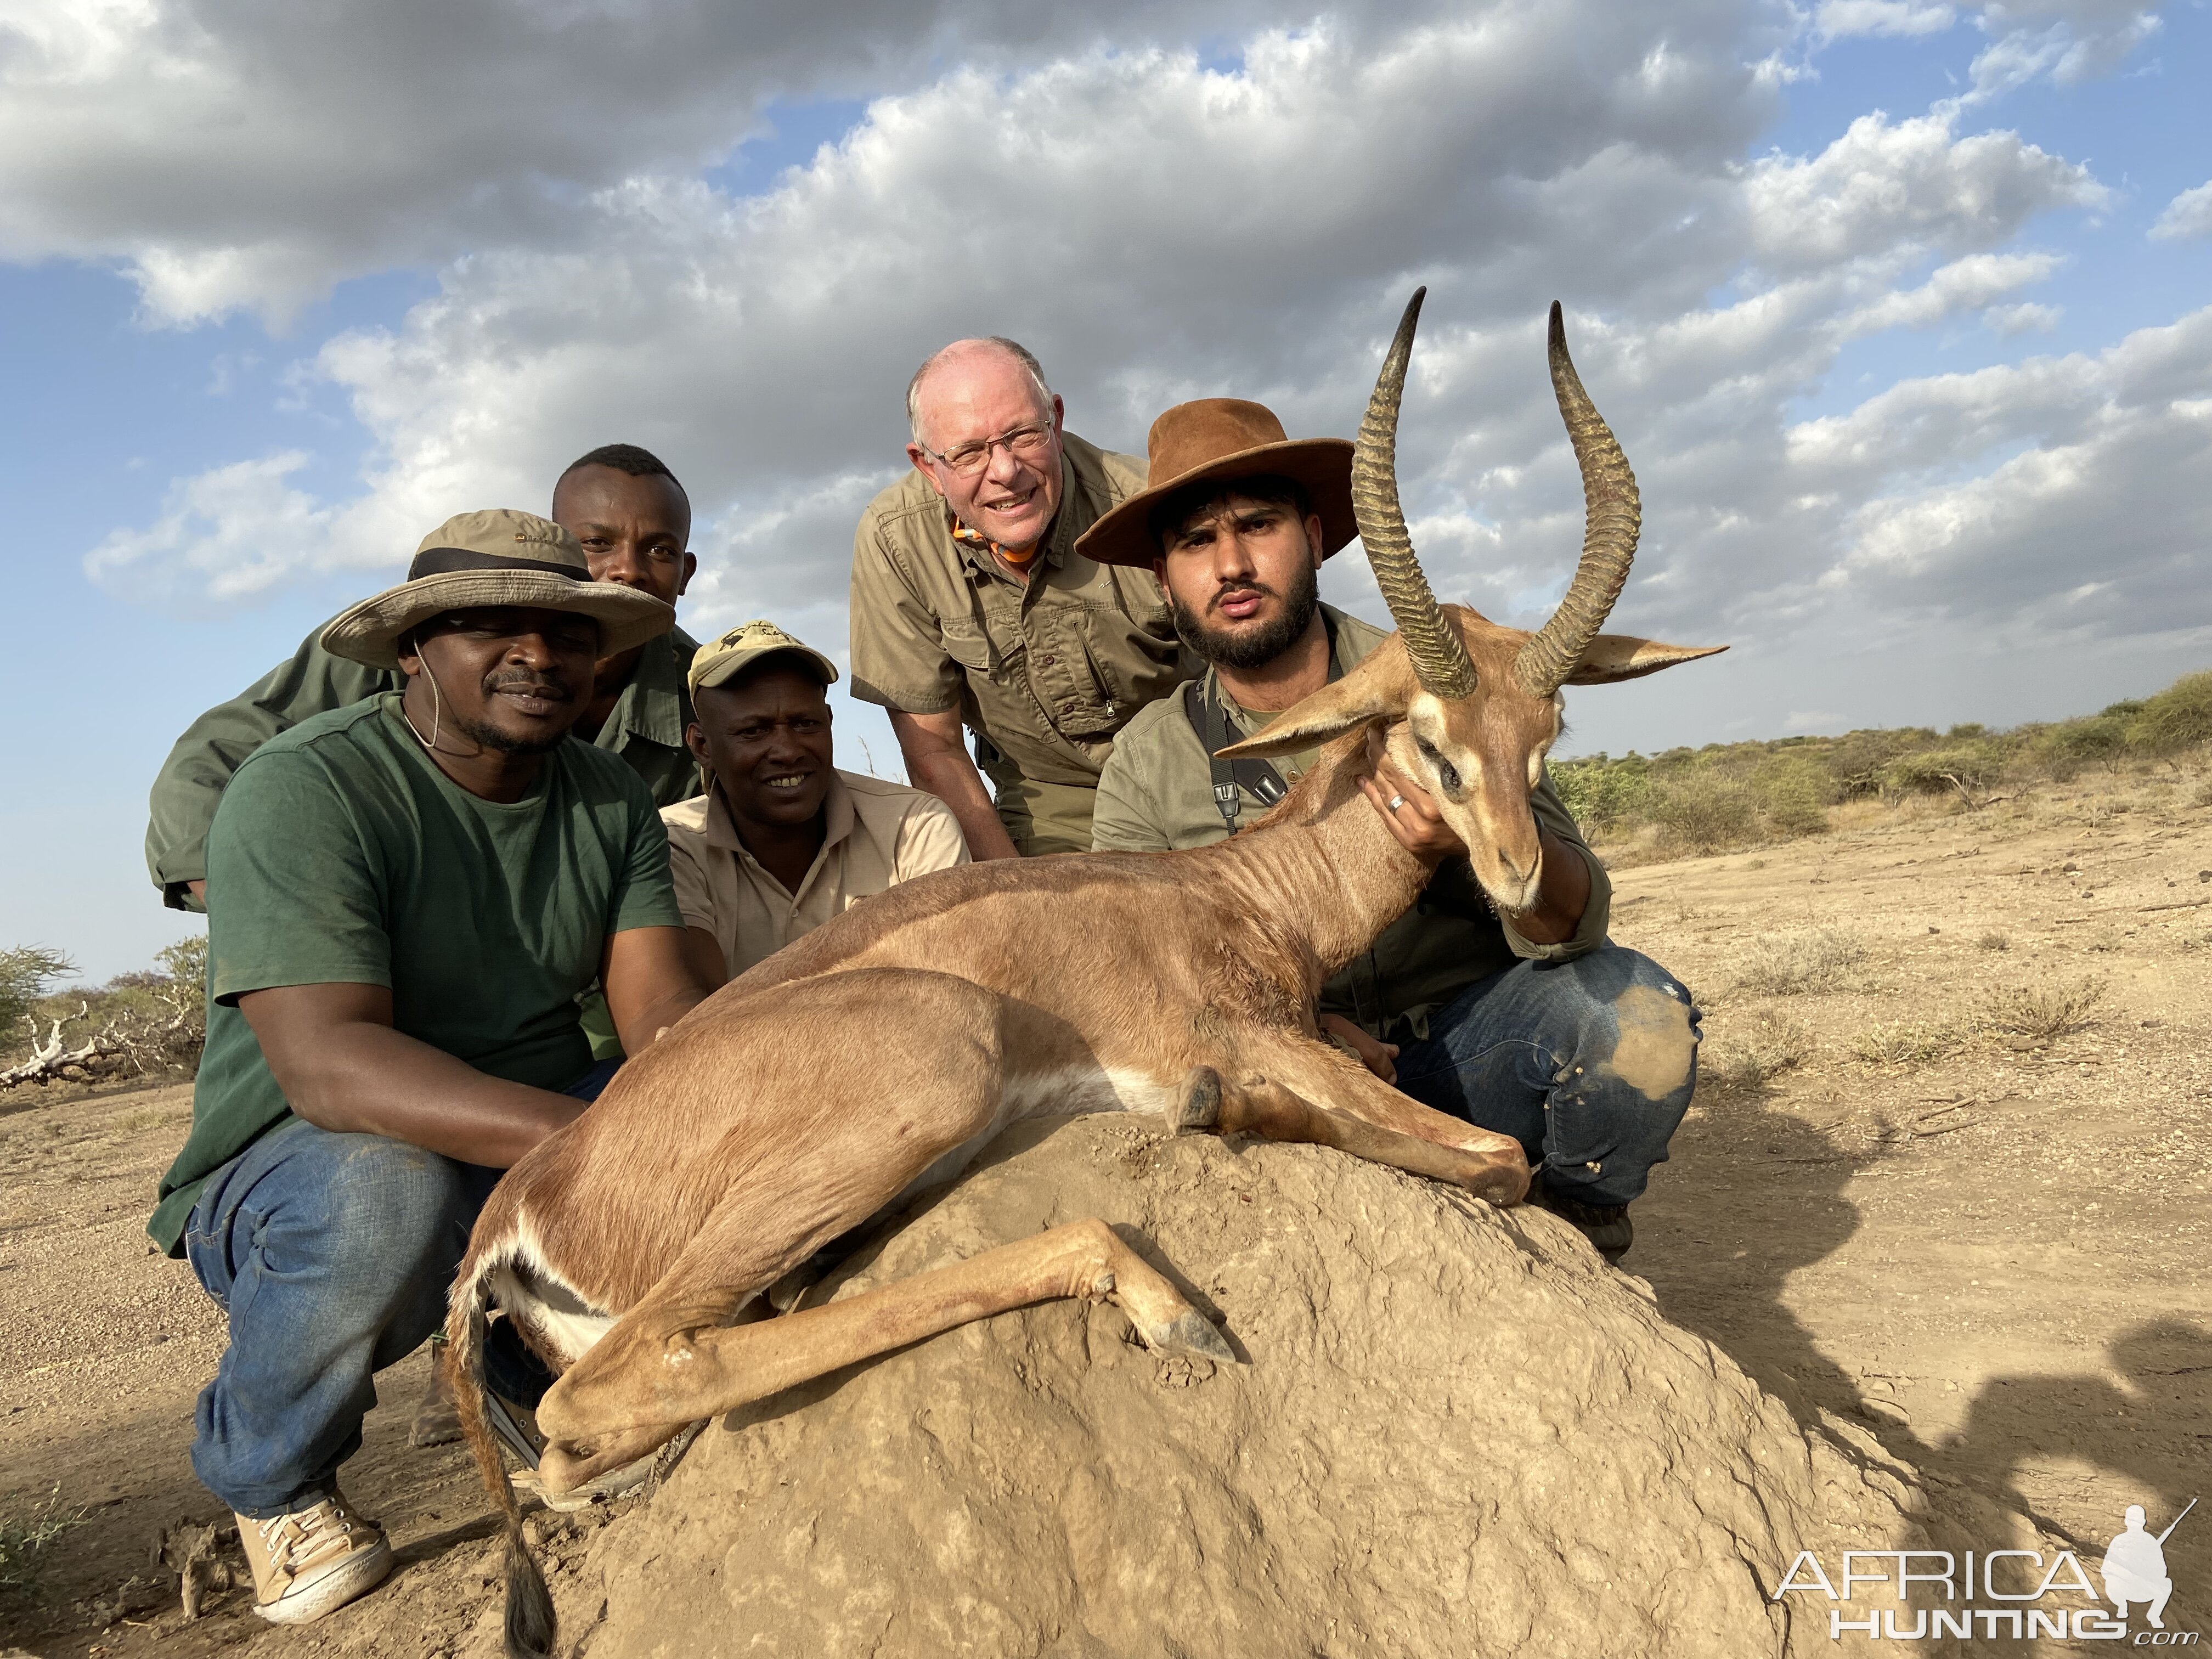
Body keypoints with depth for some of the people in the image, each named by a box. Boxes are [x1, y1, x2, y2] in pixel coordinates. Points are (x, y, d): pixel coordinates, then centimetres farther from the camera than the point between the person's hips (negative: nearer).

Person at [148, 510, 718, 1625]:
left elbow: (663, 1010, -10)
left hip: (539, 1139, 5)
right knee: (384, 1193, -39)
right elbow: (326, 1063, -33)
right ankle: (268, 1482, -2)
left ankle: (551, 1388, 11)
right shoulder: (302, 789, -20)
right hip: (293, 1167, -5)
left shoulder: (609, 799, 0)